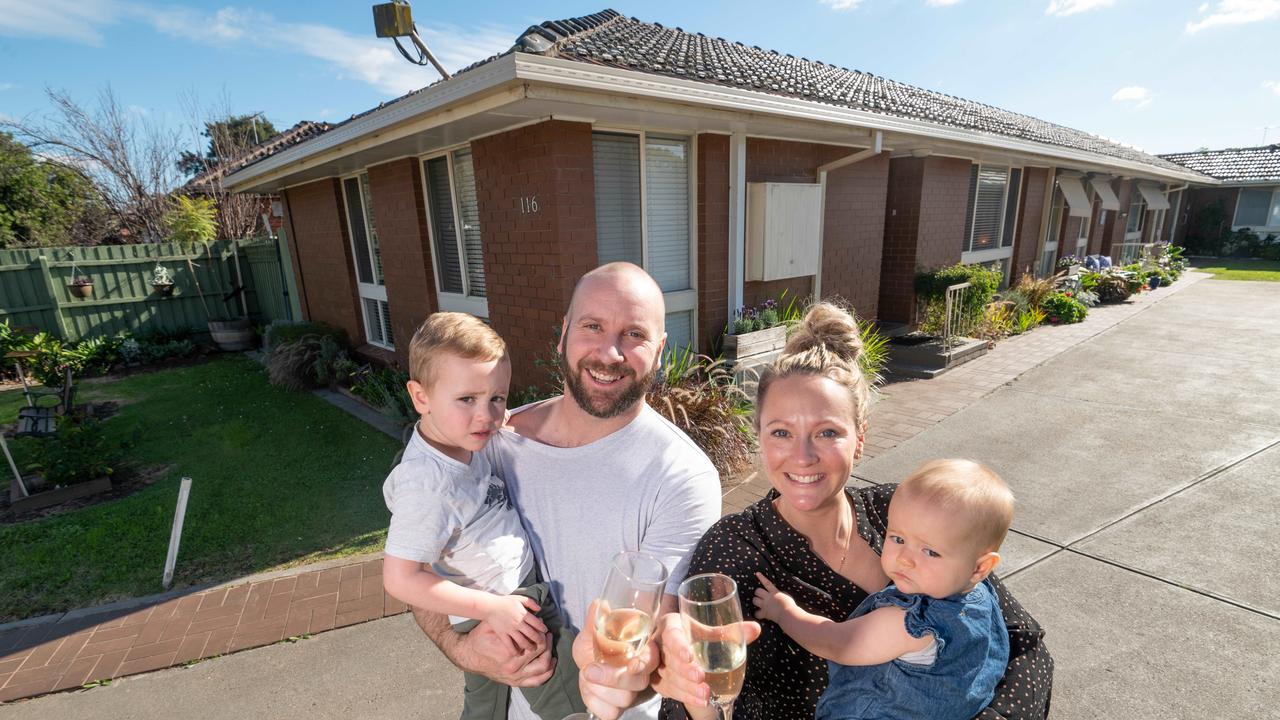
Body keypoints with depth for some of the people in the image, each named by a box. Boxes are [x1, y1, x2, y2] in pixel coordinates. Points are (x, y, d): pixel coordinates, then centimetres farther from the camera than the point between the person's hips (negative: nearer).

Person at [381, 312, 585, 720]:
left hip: (517, 597, 9)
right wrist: (492, 608, -24)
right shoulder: (428, 483, -30)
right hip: (497, 613, -9)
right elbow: (400, 579, -26)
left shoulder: (465, 437, -6)